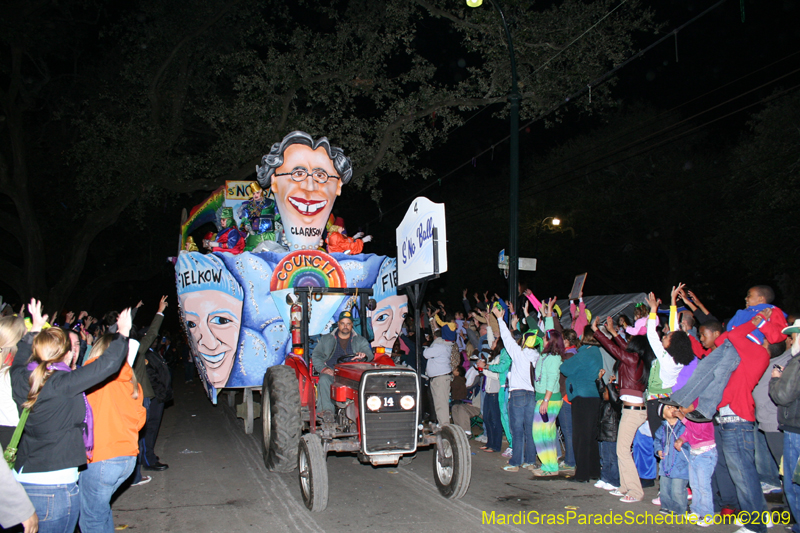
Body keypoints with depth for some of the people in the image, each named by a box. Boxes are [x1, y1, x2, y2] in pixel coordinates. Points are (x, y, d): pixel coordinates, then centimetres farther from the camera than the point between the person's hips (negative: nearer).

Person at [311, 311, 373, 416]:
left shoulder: (360, 341, 18)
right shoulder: (326, 339, 19)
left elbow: (369, 354, 4)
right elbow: (316, 355, 13)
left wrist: (364, 356, -22)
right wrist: (323, 368, -7)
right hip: (331, 371, 1)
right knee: (324, 380, -33)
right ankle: (327, 410, -30)